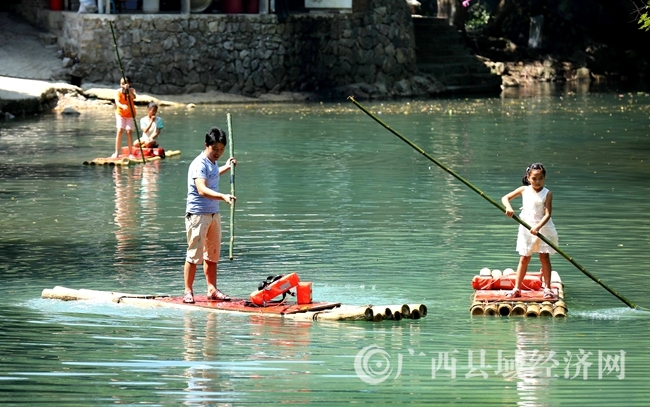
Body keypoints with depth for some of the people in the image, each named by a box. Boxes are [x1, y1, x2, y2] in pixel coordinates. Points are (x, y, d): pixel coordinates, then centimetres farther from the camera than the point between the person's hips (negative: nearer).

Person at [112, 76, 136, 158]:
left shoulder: (131, 90, -8)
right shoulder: (118, 92, -12)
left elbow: (133, 97, -30)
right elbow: (117, 102, -27)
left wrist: (128, 89, -44)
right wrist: (122, 106, -48)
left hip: (130, 114, 1)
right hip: (120, 114, -1)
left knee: (129, 131, -6)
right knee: (120, 130, -12)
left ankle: (130, 153, 0)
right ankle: (117, 152, -10)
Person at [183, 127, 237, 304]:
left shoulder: (213, 163, 11)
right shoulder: (199, 164, -18)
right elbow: (202, 190, -33)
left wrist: (227, 167, 32)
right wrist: (223, 196, -45)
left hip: (214, 214, 9)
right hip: (198, 214, -9)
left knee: (212, 255, 12)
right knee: (194, 254, -6)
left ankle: (212, 290, 17)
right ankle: (188, 291, -1)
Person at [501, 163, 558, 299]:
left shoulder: (547, 194, -9)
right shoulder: (524, 190, 0)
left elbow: (547, 214, -17)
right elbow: (505, 198, 3)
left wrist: (538, 227, -30)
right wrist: (508, 207, -19)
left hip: (543, 228, -2)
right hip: (526, 229, 2)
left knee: (545, 257, 3)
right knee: (524, 259, 7)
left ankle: (547, 288, 9)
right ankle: (517, 288, 9)